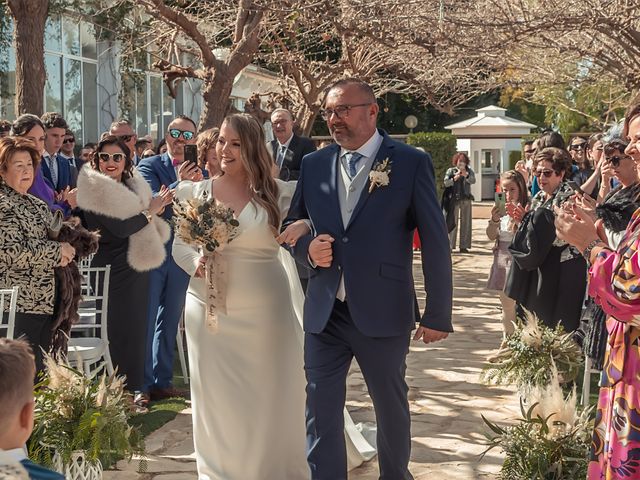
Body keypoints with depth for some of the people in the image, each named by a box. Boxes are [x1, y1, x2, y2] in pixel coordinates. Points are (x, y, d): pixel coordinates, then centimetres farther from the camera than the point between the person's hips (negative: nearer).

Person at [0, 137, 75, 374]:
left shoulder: (38, 205, 18)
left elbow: (50, 240, 25)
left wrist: (66, 249, 1)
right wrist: (57, 250, -12)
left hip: (47, 301, 8)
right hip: (21, 304, -8)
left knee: (46, 372, 10)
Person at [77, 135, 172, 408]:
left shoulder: (133, 186, 11)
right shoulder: (95, 191, -13)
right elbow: (120, 228, -21)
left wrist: (157, 207, -4)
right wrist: (151, 210, -13)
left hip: (137, 266, 8)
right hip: (113, 270, -8)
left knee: (136, 325, 13)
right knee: (117, 327, -2)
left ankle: (134, 387, 23)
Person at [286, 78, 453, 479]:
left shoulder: (411, 163, -6)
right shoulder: (314, 164, 5)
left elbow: (436, 243, -5)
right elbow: (292, 226, 16)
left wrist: (438, 315, -6)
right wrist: (308, 249, -7)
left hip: (383, 312, -3)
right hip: (324, 313, 3)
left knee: (392, 408, 16)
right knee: (321, 413, 7)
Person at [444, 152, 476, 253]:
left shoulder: (469, 171, 11)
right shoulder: (451, 170, 6)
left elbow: (473, 180, -7)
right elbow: (446, 183, -3)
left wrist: (466, 176, -26)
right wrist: (454, 178, -19)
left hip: (466, 199, 2)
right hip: (454, 199, -2)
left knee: (465, 223, 3)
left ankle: (464, 246, 7)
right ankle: (450, 245, 0)